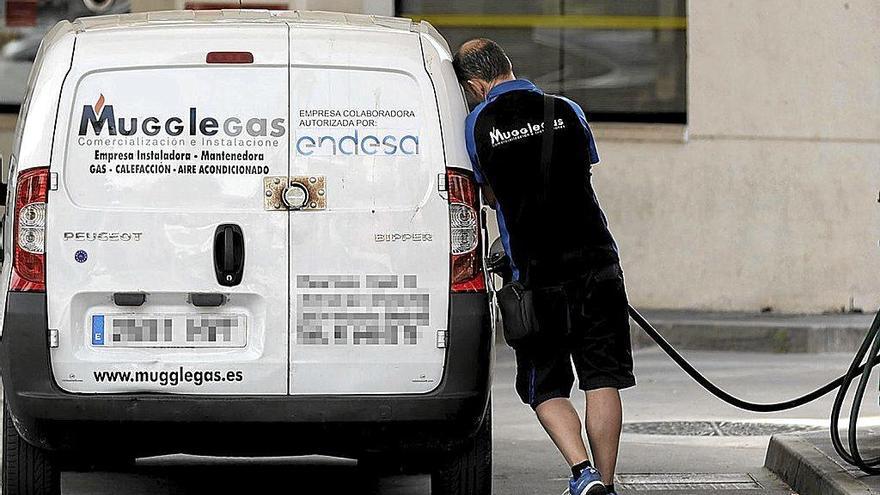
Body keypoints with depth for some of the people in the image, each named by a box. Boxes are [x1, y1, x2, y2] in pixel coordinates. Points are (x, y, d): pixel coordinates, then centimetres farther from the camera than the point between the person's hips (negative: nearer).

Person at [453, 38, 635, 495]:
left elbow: (491, 196, 9)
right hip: (596, 262, 2)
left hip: (537, 274, -2)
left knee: (546, 388, 9)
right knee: (603, 380, 8)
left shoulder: (478, 125, -2)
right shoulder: (567, 112, 6)